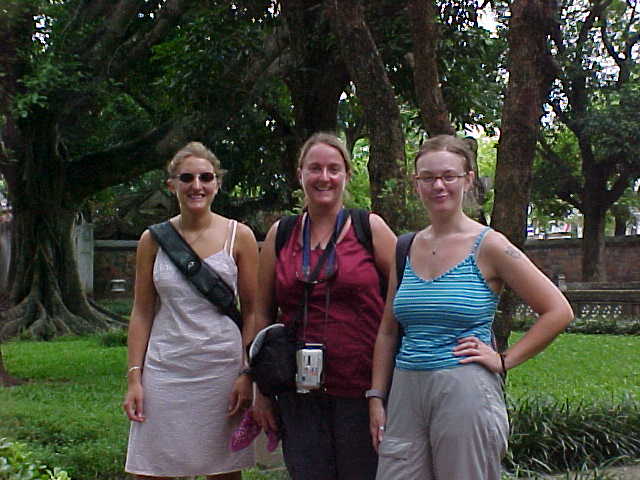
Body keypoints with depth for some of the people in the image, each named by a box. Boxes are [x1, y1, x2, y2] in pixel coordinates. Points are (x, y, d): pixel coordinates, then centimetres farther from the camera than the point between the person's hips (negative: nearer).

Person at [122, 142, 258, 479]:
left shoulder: (239, 236, 0)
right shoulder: (153, 239, 5)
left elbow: (252, 311, 1)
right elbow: (142, 313, 7)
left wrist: (248, 375, -6)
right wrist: (134, 378, 1)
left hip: (223, 369, -1)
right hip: (165, 371, 1)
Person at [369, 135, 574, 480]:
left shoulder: (488, 246, -5)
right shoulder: (406, 248, 9)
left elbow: (558, 312, -4)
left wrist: (504, 361, -7)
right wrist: (376, 398, 8)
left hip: (466, 394, -4)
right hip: (405, 392, 4)